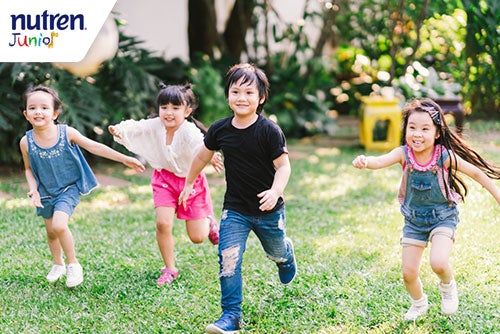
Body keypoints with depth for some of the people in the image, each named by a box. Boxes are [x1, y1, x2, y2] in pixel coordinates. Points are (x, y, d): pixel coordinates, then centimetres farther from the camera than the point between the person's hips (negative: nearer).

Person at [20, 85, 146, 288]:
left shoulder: (67, 133, -18)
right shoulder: (26, 142, -12)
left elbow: (94, 147, -10)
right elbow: (29, 169, 4)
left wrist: (125, 159, -9)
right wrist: (33, 190, -13)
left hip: (68, 188, -3)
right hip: (46, 192, 3)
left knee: (59, 225, -23)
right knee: (51, 231, 15)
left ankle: (73, 264, -1)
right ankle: (58, 265, 42)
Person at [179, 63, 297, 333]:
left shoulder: (269, 131, -18)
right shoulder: (220, 129, -7)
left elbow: (283, 165, -15)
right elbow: (203, 156, 10)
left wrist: (275, 192, -33)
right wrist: (188, 184, 20)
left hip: (268, 210, -1)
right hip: (234, 209, 1)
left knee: (276, 252, 23)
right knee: (228, 259, -13)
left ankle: (287, 255, 62)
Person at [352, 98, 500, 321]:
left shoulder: (445, 156, -21)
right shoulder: (404, 154, -18)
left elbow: (475, 172, -9)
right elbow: (380, 161, -37)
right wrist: (364, 162, -59)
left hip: (443, 217, -3)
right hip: (414, 220, 3)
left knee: (438, 263, -25)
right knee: (408, 273, 4)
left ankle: (448, 286, 12)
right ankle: (419, 304, 37)